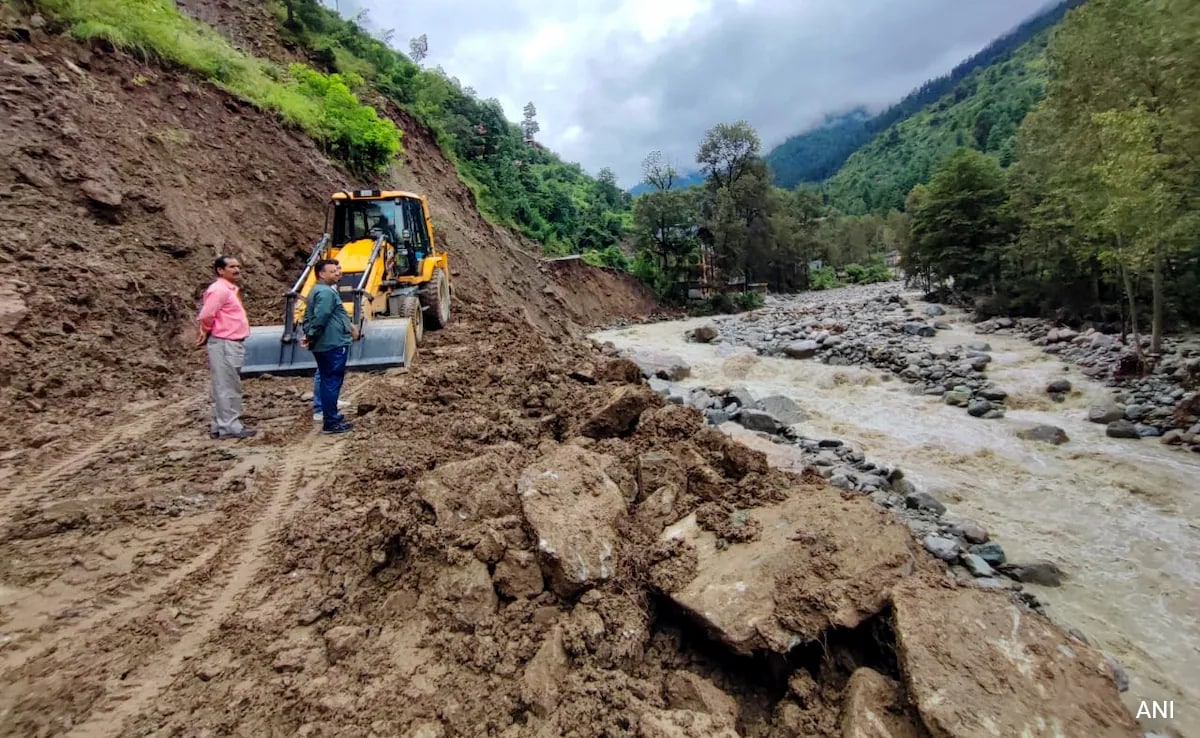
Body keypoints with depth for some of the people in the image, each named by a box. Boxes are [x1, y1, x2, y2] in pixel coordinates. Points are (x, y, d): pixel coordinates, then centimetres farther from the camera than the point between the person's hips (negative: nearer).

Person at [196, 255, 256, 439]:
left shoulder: (231, 289, 17)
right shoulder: (219, 289, -14)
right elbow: (206, 316, -18)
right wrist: (206, 332, -1)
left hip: (233, 343, 10)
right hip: (224, 344, -9)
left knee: (227, 387, 13)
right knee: (227, 387, -5)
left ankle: (221, 424, 21)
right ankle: (229, 426, -1)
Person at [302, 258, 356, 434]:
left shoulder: (317, 290, 18)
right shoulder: (326, 292, -17)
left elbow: (308, 316, 20)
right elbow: (320, 318, -25)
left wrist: (308, 334, 10)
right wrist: (311, 337, -15)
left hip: (324, 344, 11)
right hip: (333, 344, -11)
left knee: (327, 380, 18)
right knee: (332, 381, -5)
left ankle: (329, 414, 30)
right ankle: (331, 422, 0)